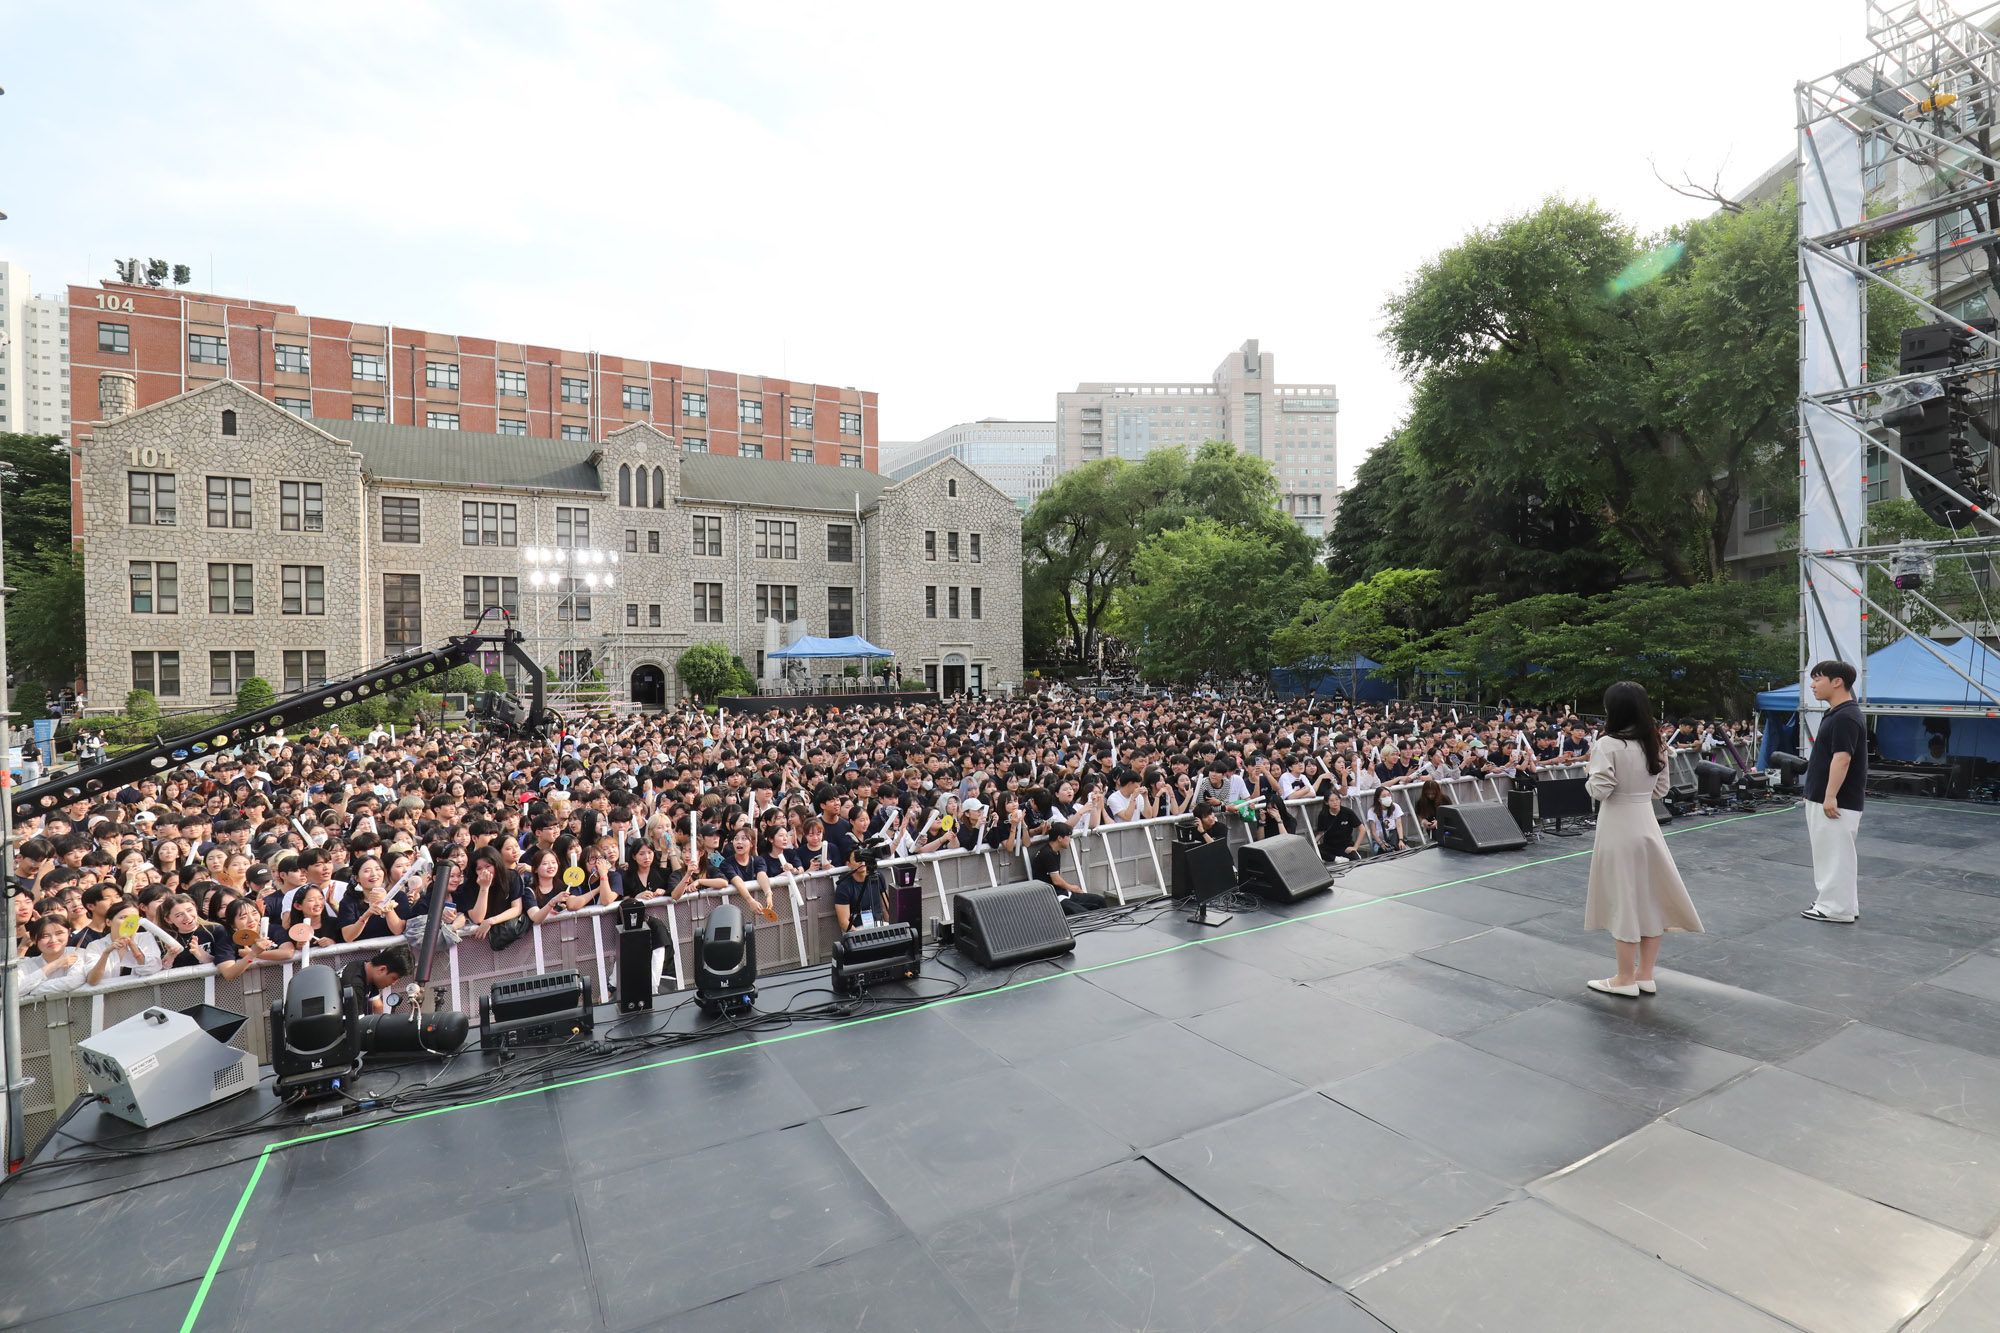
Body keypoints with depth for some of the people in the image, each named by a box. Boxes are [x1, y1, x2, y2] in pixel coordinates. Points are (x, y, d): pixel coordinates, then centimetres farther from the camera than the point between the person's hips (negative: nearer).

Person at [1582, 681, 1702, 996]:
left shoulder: (1608, 745, -17)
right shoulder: (1654, 744, 5)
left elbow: (1600, 790, -19)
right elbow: (1661, 789, 12)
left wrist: (1589, 772, -1)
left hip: (1618, 829, -7)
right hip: (1646, 824, 7)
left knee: (1623, 901, 2)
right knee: (1649, 898, 13)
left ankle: (1625, 979, 13)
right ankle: (1645, 976, 24)